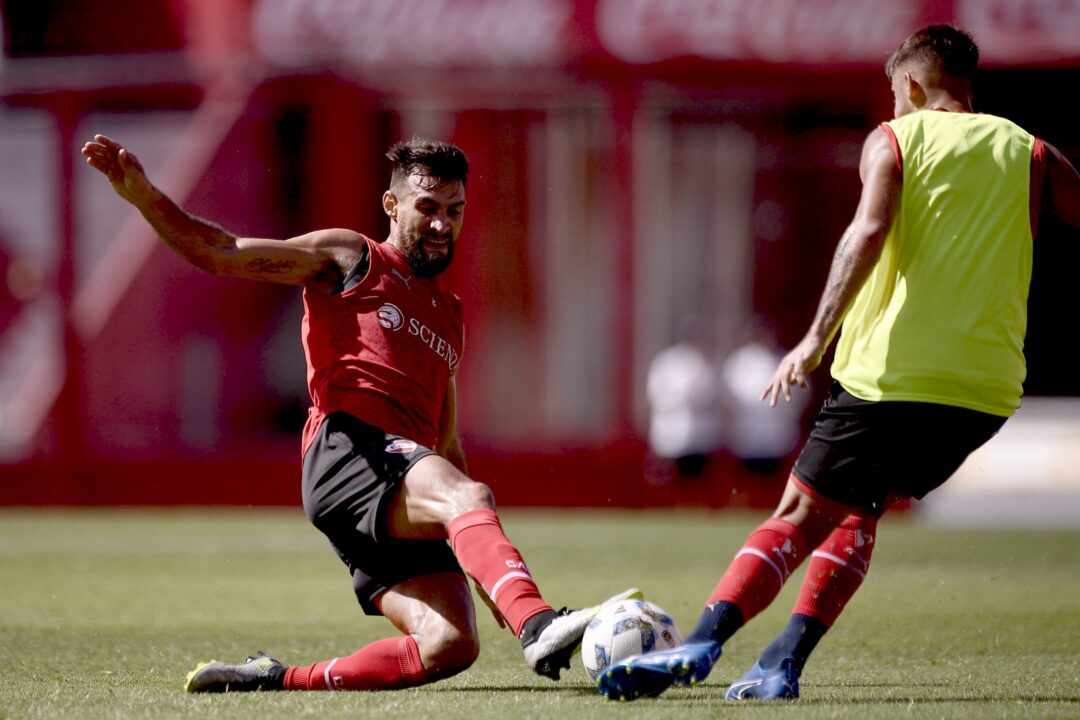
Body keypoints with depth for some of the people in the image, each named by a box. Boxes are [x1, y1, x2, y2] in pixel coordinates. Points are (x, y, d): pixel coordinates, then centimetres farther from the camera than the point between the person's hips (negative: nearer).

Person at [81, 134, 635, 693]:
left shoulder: (449, 315, 32)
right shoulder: (350, 260, 15)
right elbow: (220, 254, 8)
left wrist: (490, 568, 30)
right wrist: (141, 195, -8)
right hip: (349, 449, -6)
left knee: (450, 646, -17)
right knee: (465, 496, -36)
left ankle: (280, 682, -4)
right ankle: (538, 628, -61)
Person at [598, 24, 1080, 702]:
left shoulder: (894, 140, 4)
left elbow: (869, 230, -14)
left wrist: (817, 338, -19)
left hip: (890, 374, -4)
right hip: (987, 392, 4)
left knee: (798, 517, 3)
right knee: (858, 514, 21)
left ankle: (703, 643, -15)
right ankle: (785, 664, 8)